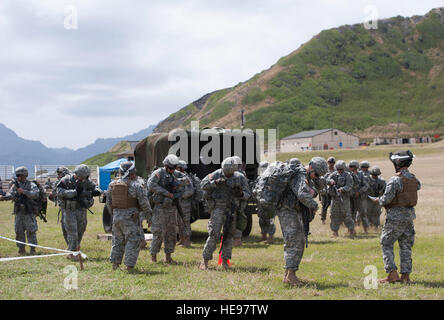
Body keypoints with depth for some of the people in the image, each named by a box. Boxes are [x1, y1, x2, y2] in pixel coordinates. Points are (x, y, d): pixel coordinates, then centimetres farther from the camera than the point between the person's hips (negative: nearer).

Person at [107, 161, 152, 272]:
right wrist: (148, 214, 2)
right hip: (131, 216, -5)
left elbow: (109, 202, 12)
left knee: (118, 240, 18)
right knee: (133, 241, 2)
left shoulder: (112, 184, 5)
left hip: (116, 216, 5)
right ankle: (129, 266, -1)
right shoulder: (136, 185, -10)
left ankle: (115, 263, 21)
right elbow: (144, 202, -10)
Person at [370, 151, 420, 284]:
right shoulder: (414, 179, 6)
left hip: (396, 216, -7)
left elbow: (387, 199, -20)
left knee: (386, 244, 3)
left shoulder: (395, 180, -18)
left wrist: (378, 200, 3)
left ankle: (392, 273, -3)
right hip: (410, 214, 7)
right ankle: (405, 275, 11)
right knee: (406, 245, 12)